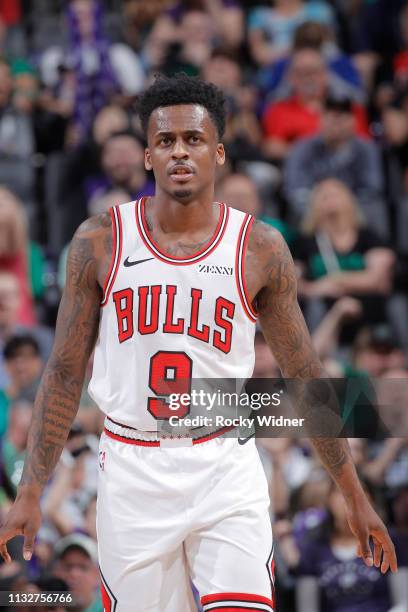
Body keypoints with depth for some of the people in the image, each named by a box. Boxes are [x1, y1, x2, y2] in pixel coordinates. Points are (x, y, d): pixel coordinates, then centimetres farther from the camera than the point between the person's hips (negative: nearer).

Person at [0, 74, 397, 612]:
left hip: (225, 469, -1)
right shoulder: (100, 243, 0)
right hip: (132, 473, 1)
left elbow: (305, 376, 7)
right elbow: (65, 373, 4)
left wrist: (356, 498, 8)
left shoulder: (260, 250, 0)